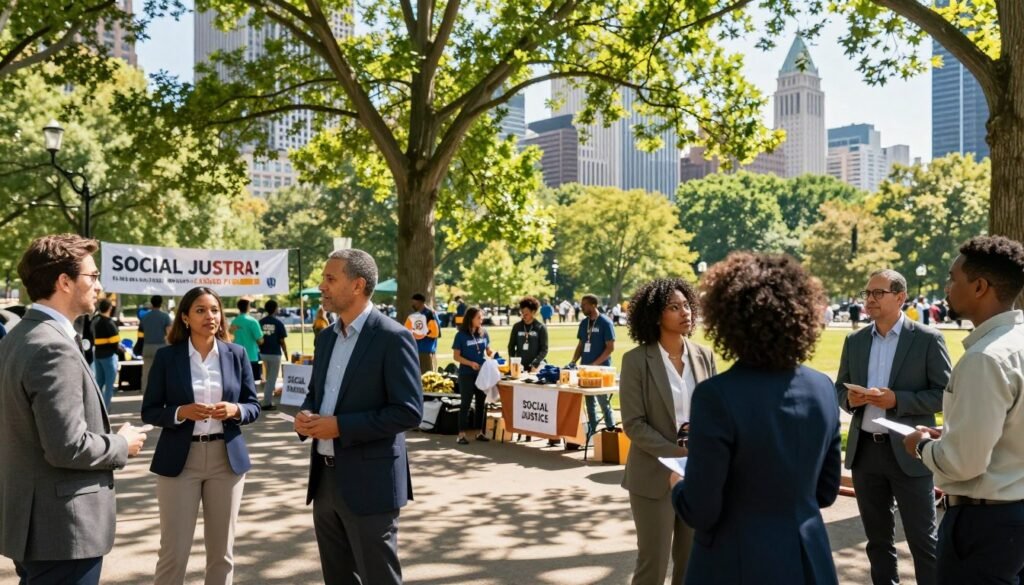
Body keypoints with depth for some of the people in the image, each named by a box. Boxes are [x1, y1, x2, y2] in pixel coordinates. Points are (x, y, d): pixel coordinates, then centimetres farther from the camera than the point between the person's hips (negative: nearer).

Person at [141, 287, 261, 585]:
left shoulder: (237, 354, 3)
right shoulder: (167, 356, -2)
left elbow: (253, 406, 6)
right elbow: (149, 411, 0)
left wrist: (234, 410, -15)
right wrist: (181, 412, -18)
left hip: (227, 458, 2)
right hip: (180, 460, -2)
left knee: (222, 551, 11)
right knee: (173, 551, 1)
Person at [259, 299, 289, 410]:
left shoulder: (260, 322, 1)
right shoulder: (278, 323, -9)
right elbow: (282, 341, -7)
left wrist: (261, 350, 17)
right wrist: (286, 355, 3)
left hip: (263, 353, 5)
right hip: (275, 354, -5)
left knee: (269, 378, 20)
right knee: (272, 379, 0)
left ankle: (269, 400, 22)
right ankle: (266, 403, -2)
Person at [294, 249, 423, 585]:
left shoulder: (392, 338, -14)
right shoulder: (326, 337, 11)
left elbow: (409, 412, -18)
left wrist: (340, 426, -21)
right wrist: (306, 415, -1)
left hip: (368, 481, -8)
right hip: (325, 477, 8)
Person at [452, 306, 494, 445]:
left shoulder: (484, 333, 2)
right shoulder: (461, 335, -9)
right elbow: (456, 356, -8)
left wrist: (493, 353, -10)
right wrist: (471, 363, -21)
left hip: (483, 372, 4)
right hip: (466, 374, -4)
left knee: (482, 403, 9)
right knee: (465, 403, -1)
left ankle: (479, 432, 19)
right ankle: (461, 434, 3)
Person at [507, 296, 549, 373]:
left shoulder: (541, 328, -1)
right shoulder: (517, 327, 7)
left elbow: (544, 349, -4)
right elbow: (511, 346, 11)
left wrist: (535, 364, -16)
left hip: (536, 367, -2)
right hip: (519, 366, 2)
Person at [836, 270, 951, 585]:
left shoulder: (928, 339, -5)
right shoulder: (855, 340, 8)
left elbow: (945, 394, -7)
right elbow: (840, 387, 15)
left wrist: (897, 400, -19)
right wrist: (849, 399, -8)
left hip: (908, 452, -4)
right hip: (865, 450, 5)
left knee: (923, 540, 3)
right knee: (877, 538, 15)